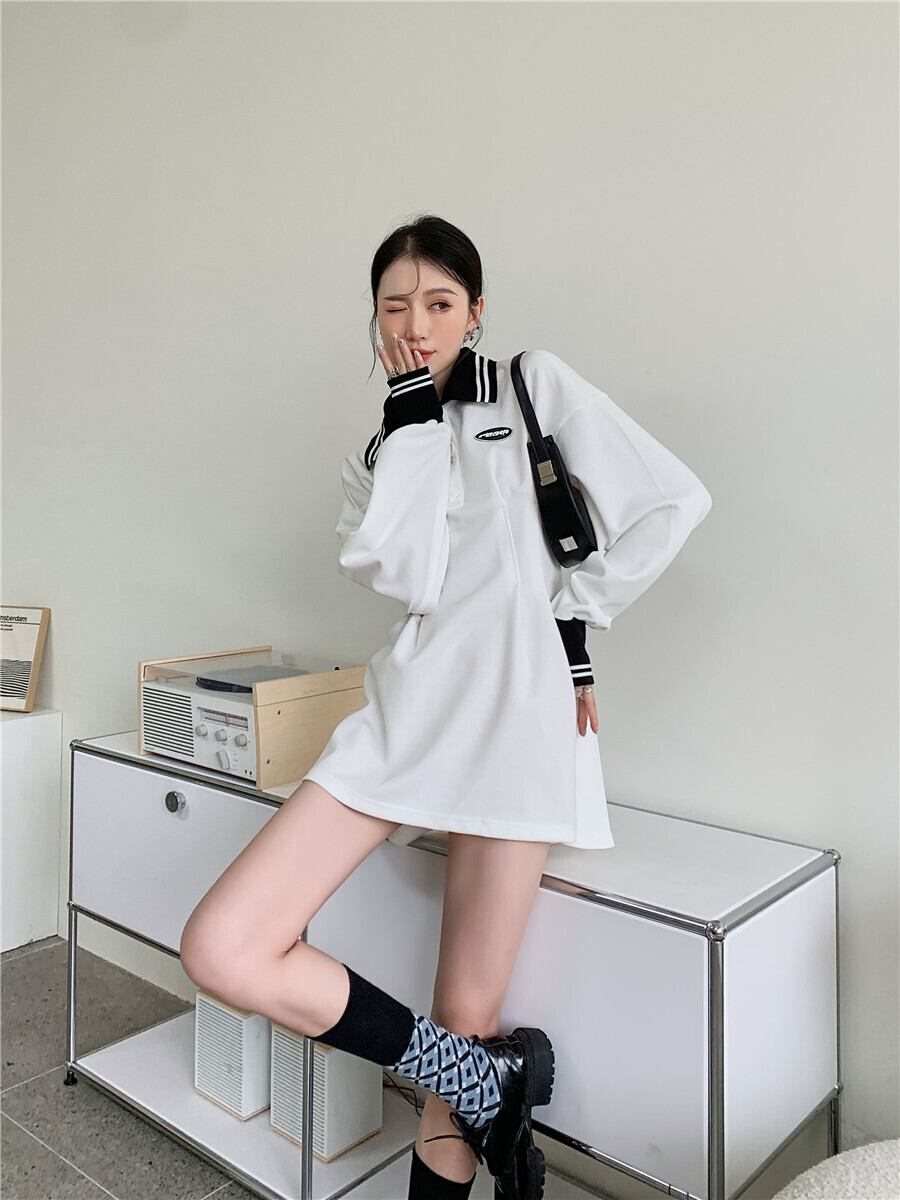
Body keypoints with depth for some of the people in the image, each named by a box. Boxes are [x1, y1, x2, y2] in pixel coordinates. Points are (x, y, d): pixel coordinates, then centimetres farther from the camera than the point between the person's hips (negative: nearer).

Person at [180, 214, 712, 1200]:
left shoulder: (534, 386, 8)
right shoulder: (381, 448, 17)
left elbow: (673, 502, 0)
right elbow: (402, 575, -5)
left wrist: (573, 612, 0)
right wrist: (411, 414, -1)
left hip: (514, 700, -4)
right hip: (410, 702, 4)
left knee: (466, 1021, -3)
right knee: (221, 950, -10)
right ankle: (490, 1082, 3)